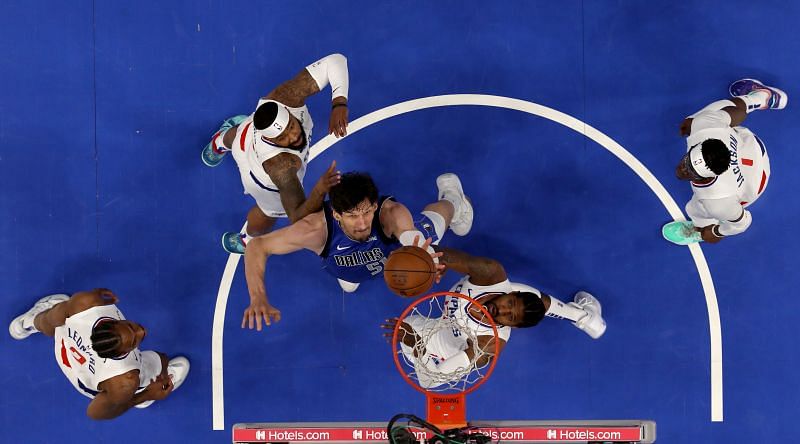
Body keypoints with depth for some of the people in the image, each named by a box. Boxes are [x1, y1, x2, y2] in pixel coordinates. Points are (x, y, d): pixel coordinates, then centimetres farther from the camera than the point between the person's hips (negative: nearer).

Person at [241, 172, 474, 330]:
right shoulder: (318, 228, -48)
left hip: (396, 242, 0)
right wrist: (258, 298, -57)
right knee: (348, 286, 34)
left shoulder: (393, 213, -50)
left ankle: (451, 193, 61)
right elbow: (257, 246, -41)